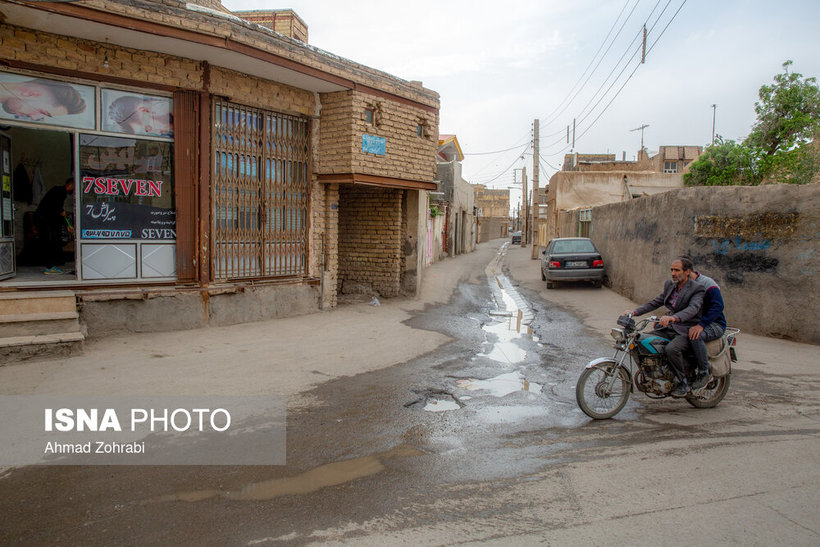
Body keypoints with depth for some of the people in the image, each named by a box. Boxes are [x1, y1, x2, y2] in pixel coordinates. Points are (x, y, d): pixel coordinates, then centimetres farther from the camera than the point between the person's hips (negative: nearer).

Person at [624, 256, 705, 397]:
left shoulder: (697, 289, -11)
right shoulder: (669, 284, 11)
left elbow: (692, 309, -29)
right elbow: (655, 302, 13)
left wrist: (672, 317, -48)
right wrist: (634, 311, -2)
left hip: (687, 331, -7)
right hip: (668, 328, 7)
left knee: (671, 349, -33)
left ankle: (683, 382, -9)